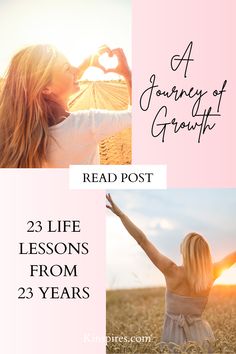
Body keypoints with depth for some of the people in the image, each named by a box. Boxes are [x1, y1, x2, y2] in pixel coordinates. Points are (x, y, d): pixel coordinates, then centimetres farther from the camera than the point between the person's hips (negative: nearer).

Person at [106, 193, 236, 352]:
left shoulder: (174, 272, -19)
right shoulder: (210, 274, -8)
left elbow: (143, 240, -18)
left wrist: (120, 213, -13)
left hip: (177, 338, -3)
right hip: (200, 336, 4)